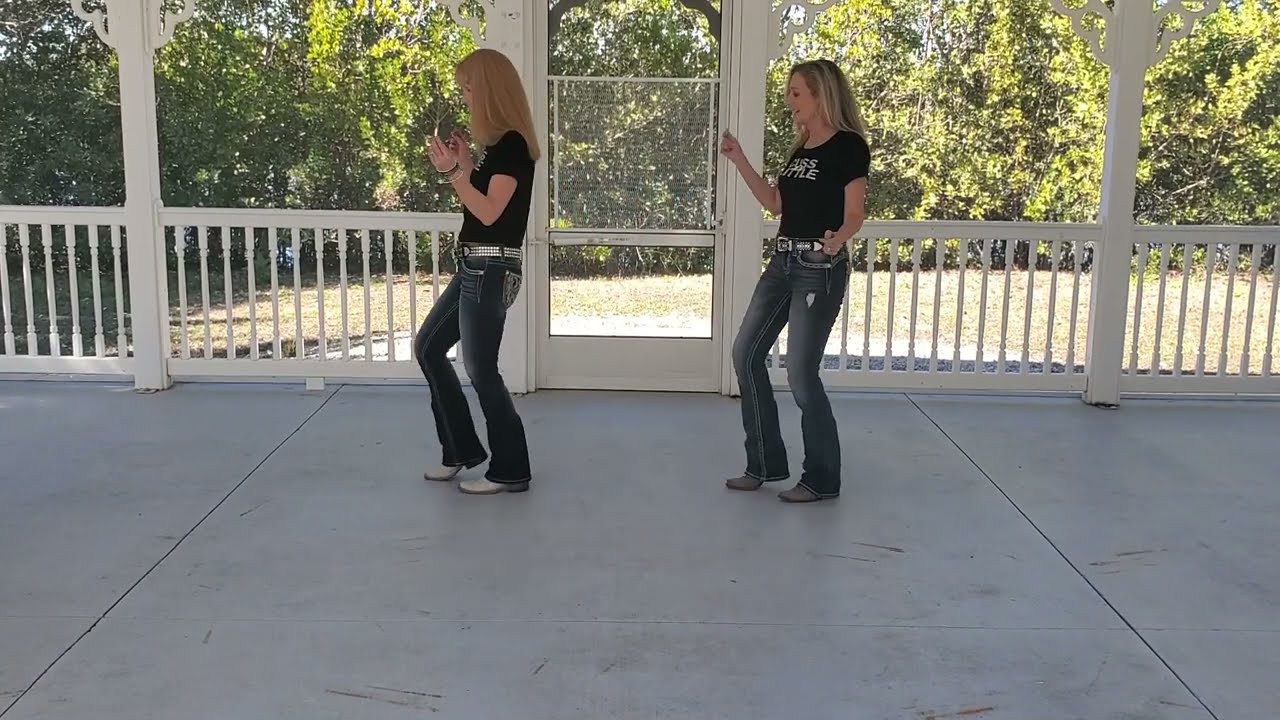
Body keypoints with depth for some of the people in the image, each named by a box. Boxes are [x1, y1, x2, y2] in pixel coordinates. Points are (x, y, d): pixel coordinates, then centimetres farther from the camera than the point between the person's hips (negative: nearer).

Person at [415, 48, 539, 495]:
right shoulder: (499, 144, 15)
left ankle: (510, 471, 11)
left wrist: (452, 172, -20)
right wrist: (465, 164, 8)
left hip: (491, 271, -11)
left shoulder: (512, 144, -15)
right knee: (428, 347, 17)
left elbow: (489, 212, -21)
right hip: (475, 269, 11)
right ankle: (462, 451, 25)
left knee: (480, 371, -2)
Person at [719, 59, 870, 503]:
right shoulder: (802, 146, 14)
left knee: (801, 374, -7)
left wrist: (837, 239, -38)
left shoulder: (848, 146, -10)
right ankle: (766, 464, 17)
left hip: (821, 269, -9)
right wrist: (740, 161, 10)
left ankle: (822, 479, 9)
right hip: (783, 262, 9)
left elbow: (855, 213, -16)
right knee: (746, 354, 7)